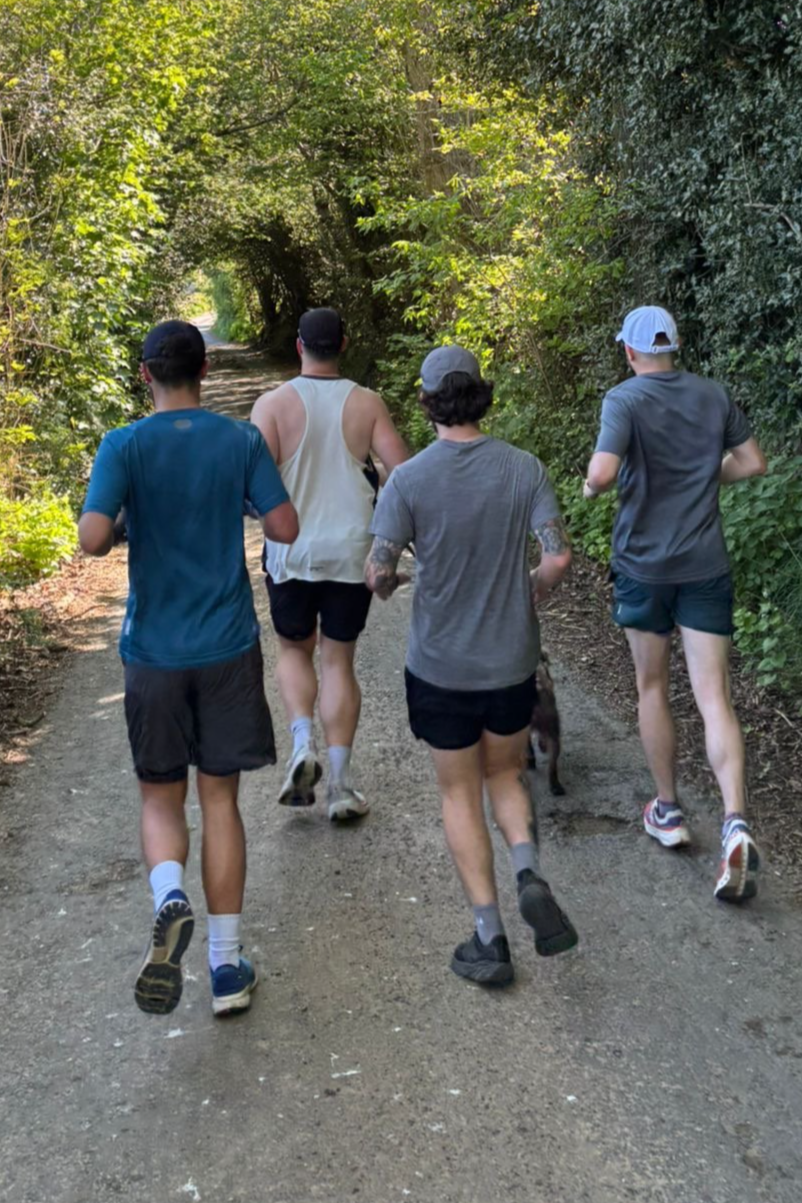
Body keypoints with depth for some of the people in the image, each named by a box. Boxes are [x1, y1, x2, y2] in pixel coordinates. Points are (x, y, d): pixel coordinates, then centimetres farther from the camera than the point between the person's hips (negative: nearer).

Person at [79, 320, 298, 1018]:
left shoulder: (125, 446, -7)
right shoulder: (242, 440, -3)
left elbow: (92, 539, -17)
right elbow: (286, 528, -3)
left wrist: (127, 528, 5)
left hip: (154, 652, -1)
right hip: (229, 648, 1)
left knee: (160, 797, 14)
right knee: (220, 796, 10)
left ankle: (170, 900, -17)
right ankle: (227, 967, 12)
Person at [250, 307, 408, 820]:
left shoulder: (274, 404, -7)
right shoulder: (367, 404, -3)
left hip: (292, 552, -1)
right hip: (351, 552, 1)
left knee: (294, 650, 20)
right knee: (339, 661, 9)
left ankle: (303, 744, -1)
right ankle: (341, 783, 9)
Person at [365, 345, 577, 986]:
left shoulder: (409, 479, -13)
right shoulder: (524, 469, -7)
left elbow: (379, 572, -14)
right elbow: (559, 557, -13)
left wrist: (386, 584, 10)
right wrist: (532, 595, 8)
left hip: (440, 664, -2)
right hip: (512, 659, 2)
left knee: (461, 794, 13)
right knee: (506, 775, 24)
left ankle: (490, 938, 12)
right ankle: (530, 874, -3)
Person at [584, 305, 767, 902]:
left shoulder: (625, 399, -11)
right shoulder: (713, 394, 4)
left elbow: (602, 474, -24)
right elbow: (752, 461, 11)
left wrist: (591, 487, -2)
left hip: (644, 563, -2)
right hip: (706, 563, 3)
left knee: (653, 687, 15)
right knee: (714, 697, 0)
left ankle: (669, 812, 25)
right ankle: (736, 823, -16)